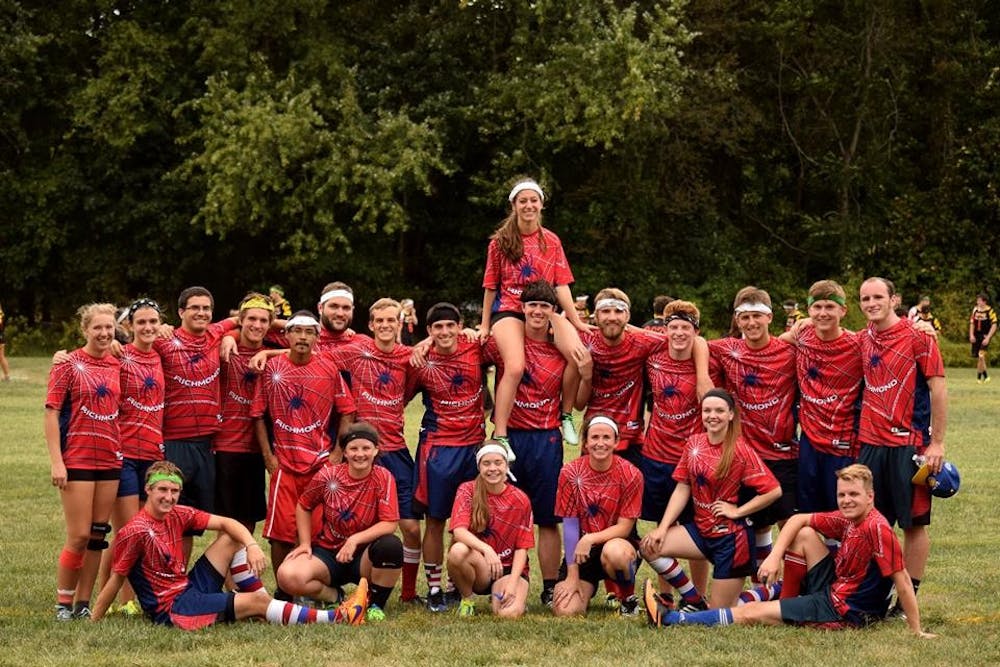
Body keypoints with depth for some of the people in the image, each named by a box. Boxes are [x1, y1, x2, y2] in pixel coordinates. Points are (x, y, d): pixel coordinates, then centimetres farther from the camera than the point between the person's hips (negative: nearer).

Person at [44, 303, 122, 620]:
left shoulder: (117, 365, 9)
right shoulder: (69, 364, -5)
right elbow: (51, 413, -7)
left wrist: (122, 450, 6)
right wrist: (56, 461, -13)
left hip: (110, 460, 5)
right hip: (77, 460, -5)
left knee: (98, 535, 6)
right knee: (79, 536, -6)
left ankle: (83, 602, 15)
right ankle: (63, 603, 7)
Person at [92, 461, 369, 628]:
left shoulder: (178, 515, 3)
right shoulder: (135, 531, -19)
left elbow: (227, 523, 2)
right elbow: (116, 579, -14)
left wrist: (252, 546, -17)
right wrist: (93, 623, -12)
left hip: (190, 588, 8)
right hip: (170, 608, -8)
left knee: (233, 539, 3)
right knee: (255, 601, -14)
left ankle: (267, 611, -1)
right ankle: (336, 618, -11)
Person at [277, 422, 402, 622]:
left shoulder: (383, 478, -12)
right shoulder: (328, 475, -7)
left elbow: (389, 524, -19)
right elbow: (303, 507, 10)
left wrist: (355, 539, -30)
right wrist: (305, 543, -1)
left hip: (363, 556, -1)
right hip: (327, 552, 1)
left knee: (391, 545, -36)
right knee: (288, 576, -28)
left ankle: (376, 604, -10)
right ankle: (334, 597, 1)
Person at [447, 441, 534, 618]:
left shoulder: (520, 500, -2)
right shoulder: (468, 491, -5)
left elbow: (522, 547, -2)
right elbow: (459, 530, -19)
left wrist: (512, 583, -17)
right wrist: (486, 549, -37)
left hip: (509, 568, 0)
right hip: (479, 567, 0)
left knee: (510, 613, -30)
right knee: (458, 550, -35)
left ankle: (498, 595, 9)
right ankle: (467, 599, -6)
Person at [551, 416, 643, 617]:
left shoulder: (630, 475, -11)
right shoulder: (571, 472, -7)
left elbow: (624, 527, -10)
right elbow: (569, 526, -7)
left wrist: (590, 539, -25)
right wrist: (572, 576, -10)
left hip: (618, 542, -2)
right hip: (581, 550, 2)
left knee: (613, 552, -40)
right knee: (564, 611, -19)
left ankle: (629, 600, -8)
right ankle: (589, 587, 18)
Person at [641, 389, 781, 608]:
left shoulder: (741, 450, -14)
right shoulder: (694, 443, 1)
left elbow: (774, 491, -16)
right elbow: (682, 489, 3)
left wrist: (738, 511, -14)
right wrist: (662, 528, -6)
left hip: (732, 536, -6)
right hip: (701, 529, 6)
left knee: (720, 614, -2)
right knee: (651, 546, -15)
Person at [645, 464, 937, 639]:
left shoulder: (877, 528, -23)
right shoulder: (847, 520, 2)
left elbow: (902, 580, -23)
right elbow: (798, 519, 9)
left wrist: (917, 631, -22)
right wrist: (775, 555, -6)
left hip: (845, 611, -8)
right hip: (835, 590, 8)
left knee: (751, 613, -4)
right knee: (804, 535, 10)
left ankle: (668, 619, 3)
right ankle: (789, 599, 17)